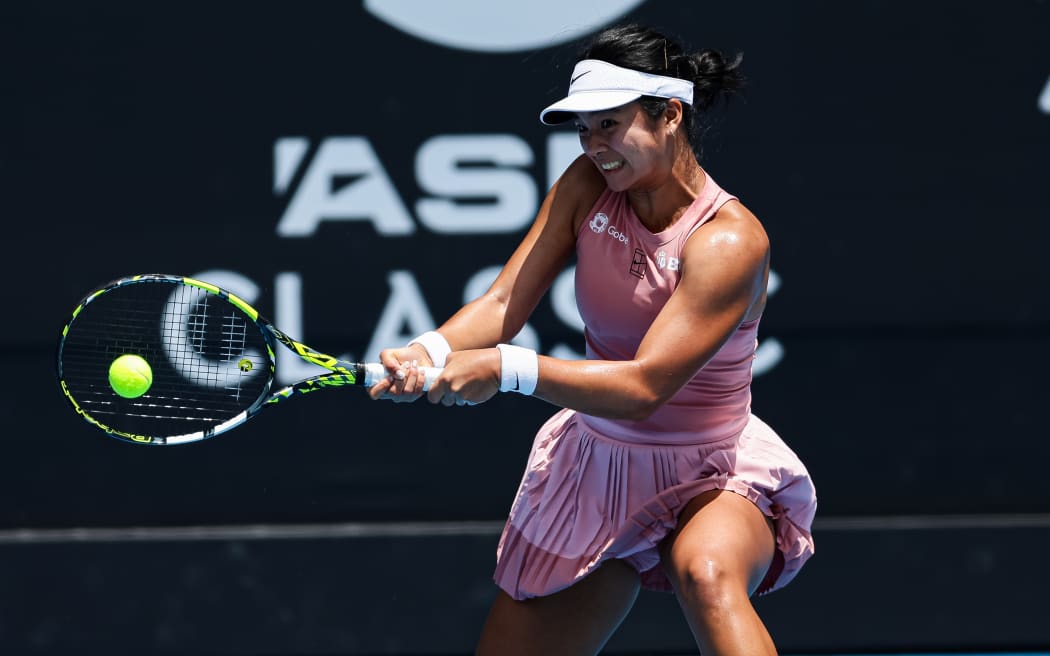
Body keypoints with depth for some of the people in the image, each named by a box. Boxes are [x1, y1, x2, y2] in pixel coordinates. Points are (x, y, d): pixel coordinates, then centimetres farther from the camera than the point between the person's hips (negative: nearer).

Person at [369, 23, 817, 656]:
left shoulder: (730, 241, -23)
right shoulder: (586, 187, -3)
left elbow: (644, 387, -29)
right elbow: (504, 302, -8)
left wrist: (507, 368, -37)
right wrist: (431, 352, -29)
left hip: (712, 482, -6)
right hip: (594, 465, 6)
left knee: (706, 574, -40)